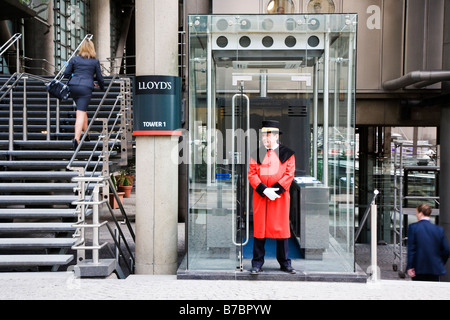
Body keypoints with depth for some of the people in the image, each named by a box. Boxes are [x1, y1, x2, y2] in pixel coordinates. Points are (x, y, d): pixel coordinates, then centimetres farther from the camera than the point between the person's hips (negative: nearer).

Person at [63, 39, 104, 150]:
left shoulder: (74, 60, 9)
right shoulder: (95, 62, 5)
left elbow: (66, 74, 8)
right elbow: (99, 78, 10)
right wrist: (102, 87, 29)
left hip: (73, 86, 3)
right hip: (86, 88, -3)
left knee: (82, 110, 21)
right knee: (81, 113, -7)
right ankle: (77, 138, -18)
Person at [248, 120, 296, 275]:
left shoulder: (287, 154, 3)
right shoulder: (256, 154, 6)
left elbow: (289, 174, -3)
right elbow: (252, 174, 0)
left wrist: (276, 190, -14)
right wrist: (264, 190, -13)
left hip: (280, 197, -1)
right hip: (260, 197, 1)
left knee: (281, 228, 5)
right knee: (259, 229, 3)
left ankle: (285, 263, 19)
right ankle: (257, 264, 13)